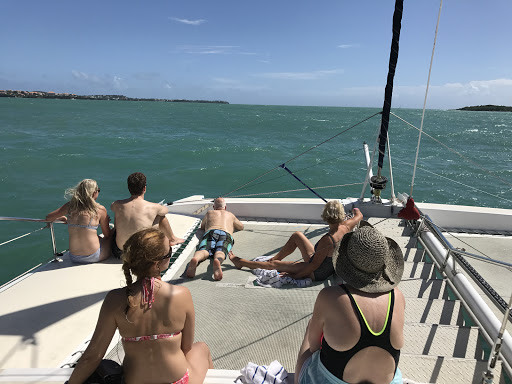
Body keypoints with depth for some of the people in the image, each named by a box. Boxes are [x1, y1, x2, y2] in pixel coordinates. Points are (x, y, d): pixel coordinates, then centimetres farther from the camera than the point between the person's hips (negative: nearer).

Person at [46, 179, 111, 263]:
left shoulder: (70, 205, -1)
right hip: (93, 257, -5)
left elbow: (48, 218, 13)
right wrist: (105, 222, 20)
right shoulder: (100, 209, -11)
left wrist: (62, 219, 32)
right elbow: (107, 235, 0)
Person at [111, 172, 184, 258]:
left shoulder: (117, 205, -11)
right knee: (160, 215, 11)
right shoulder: (153, 207, -18)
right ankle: (172, 239, 38)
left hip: (120, 248, 2)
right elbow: (166, 210, 7)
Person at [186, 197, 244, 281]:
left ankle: (195, 259, -62)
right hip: (226, 234, 0)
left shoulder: (209, 213, 37)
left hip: (210, 232, 0)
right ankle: (217, 261, -65)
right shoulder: (230, 215, 39)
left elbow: (202, 226, 49)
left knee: (204, 250, -26)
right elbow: (241, 227, 52)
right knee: (220, 252, -29)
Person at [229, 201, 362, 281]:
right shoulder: (346, 227, -16)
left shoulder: (327, 240, -37)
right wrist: (356, 210, 32)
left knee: (274, 264, 1)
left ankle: (240, 262, 18)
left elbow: (314, 265, -29)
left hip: (316, 273, -8)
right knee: (297, 235, 12)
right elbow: (359, 216, 7)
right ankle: (275, 258, 28)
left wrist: (294, 275, -18)